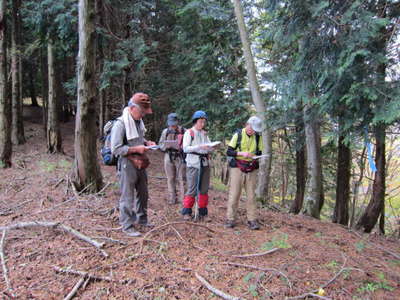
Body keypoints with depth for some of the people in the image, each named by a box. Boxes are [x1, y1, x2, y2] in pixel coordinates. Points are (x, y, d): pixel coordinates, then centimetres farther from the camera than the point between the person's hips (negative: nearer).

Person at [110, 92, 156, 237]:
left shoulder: (139, 121, 6)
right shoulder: (120, 124, -20)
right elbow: (115, 149, -23)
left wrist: (147, 143, 3)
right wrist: (136, 149, -23)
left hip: (140, 163, 9)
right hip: (127, 164, -8)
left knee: (143, 193, 19)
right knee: (127, 197, 2)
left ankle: (141, 218, 37)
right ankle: (128, 226, 14)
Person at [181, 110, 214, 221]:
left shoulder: (205, 133, 16)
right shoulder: (189, 132, 1)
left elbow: (210, 149, 12)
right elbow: (185, 148, -10)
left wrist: (209, 147, -11)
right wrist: (199, 147, -20)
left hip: (205, 163, 5)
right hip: (193, 163, -5)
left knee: (204, 189, 6)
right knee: (192, 189, -7)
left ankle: (203, 213, 15)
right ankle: (187, 212, 4)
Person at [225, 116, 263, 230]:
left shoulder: (258, 137, 7)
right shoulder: (238, 135, -2)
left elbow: (259, 153, 14)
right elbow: (229, 152, -4)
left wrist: (255, 156, -8)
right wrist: (241, 153, -18)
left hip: (251, 169, 3)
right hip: (238, 168, -3)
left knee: (251, 195, 2)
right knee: (234, 194, -3)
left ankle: (252, 220, 9)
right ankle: (230, 219, 5)